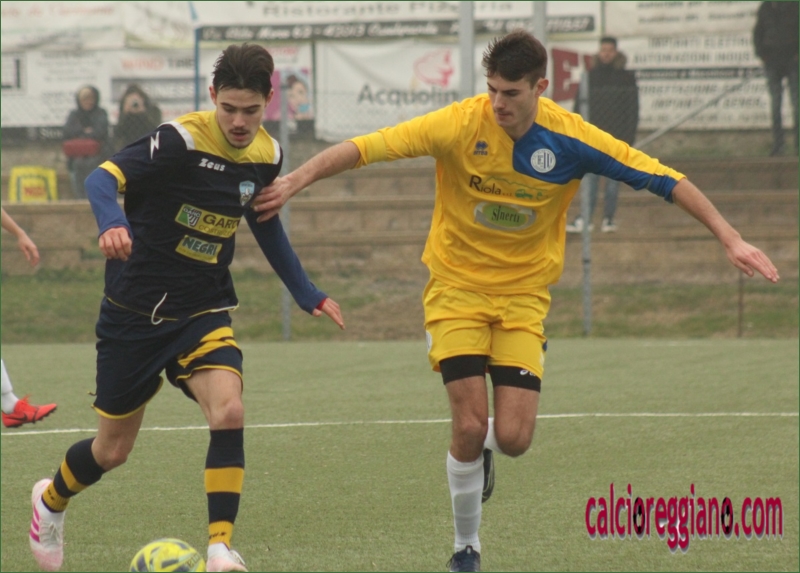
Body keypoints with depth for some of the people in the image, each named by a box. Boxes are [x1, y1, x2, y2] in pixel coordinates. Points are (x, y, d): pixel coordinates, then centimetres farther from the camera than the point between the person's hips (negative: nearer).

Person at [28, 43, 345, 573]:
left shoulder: (267, 155, -1)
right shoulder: (181, 140, -21)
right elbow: (104, 178, -34)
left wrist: (307, 293, 21)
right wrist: (112, 224, -56)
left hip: (203, 312, 4)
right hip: (135, 311, -4)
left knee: (229, 412, -25)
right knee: (113, 450, 9)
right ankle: (52, 500, 42)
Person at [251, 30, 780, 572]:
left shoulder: (572, 139, -13)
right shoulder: (459, 124, -17)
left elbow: (665, 179, -7)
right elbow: (365, 148, -20)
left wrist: (730, 238, -10)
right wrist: (296, 180, -30)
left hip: (524, 293, 1)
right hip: (457, 288, -1)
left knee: (513, 438, -10)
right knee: (470, 426, -12)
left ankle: (482, 449, 30)